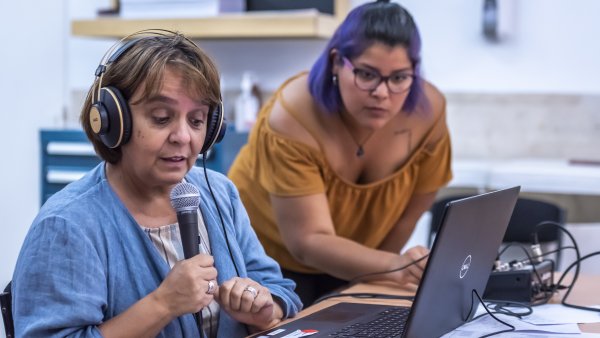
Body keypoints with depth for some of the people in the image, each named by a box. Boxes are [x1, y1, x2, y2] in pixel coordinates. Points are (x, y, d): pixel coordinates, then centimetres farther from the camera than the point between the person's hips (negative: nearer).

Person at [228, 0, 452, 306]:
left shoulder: (429, 111, -20)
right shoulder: (292, 120, -30)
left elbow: (409, 212, -6)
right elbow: (308, 241, -32)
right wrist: (394, 267, -45)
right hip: (268, 258, -3)